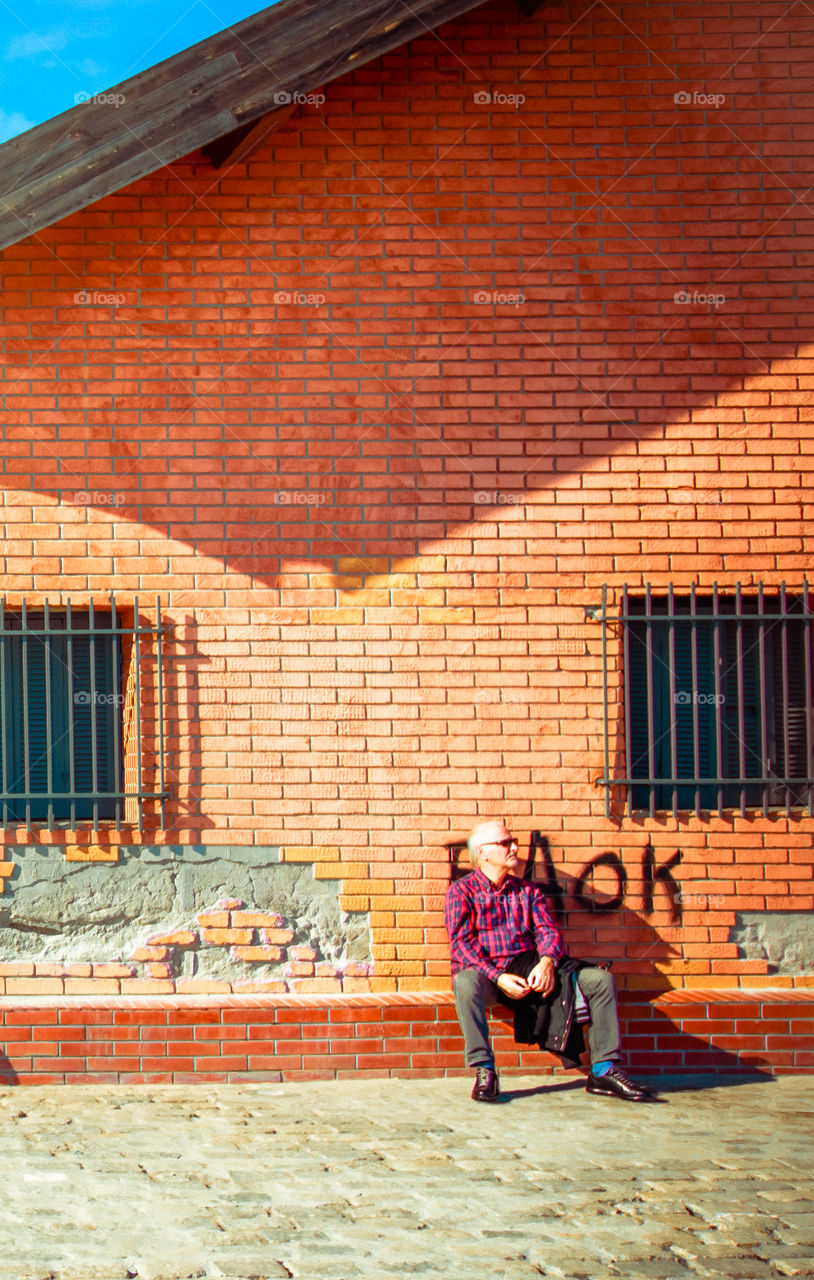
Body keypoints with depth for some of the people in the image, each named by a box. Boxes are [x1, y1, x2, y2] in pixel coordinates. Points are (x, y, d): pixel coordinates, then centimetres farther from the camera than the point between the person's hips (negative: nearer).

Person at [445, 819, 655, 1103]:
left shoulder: (528, 890, 21)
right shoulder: (461, 891, 5)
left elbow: (548, 930, 9)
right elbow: (460, 943, -6)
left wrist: (547, 962, -16)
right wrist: (498, 977, -20)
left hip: (531, 971, 5)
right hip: (488, 973, -4)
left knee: (600, 979, -12)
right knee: (466, 981, -41)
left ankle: (603, 1070, -12)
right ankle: (484, 1071, -35)